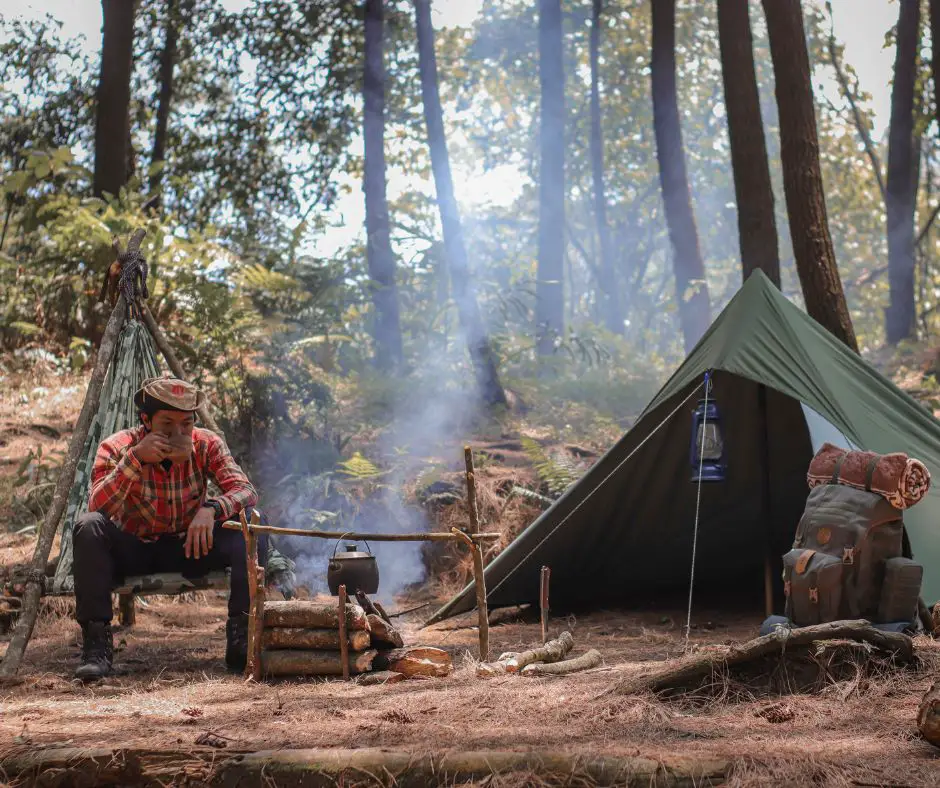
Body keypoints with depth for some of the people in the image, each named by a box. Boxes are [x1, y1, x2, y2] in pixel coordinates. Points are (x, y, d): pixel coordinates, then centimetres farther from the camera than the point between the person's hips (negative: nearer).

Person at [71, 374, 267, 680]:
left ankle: (241, 636, -23)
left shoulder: (206, 444, -11)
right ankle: (96, 644, -28)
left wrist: (211, 509, -41)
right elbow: (98, 508, -29)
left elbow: (246, 492, -20)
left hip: (189, 547, 2)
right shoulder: (117, 447, -16)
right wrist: (135, 458, -39)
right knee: (88, 527, -33)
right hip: (134, 550, -1)